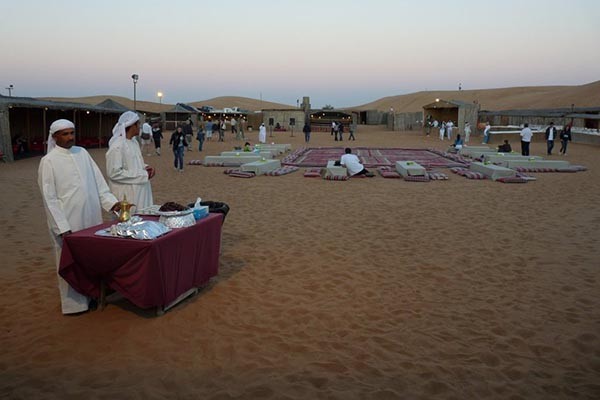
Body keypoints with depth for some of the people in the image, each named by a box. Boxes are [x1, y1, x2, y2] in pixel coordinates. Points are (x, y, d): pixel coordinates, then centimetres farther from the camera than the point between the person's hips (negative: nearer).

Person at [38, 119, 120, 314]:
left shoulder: (82, 153, 6)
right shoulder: (49, 161, -7)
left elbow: (98, 181, 9)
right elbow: (49, 198, -9)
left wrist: (111, 202, -3)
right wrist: (62, 227, -14)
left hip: (91, 217, 5)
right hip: (68, 221, -5)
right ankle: (73, 302, 21)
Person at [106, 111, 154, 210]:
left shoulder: (134, 141, 9)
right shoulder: (117, 146, -16)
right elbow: (114, 173, -20)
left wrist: (145, 168, 0)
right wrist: (142, 175, -18)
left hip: (139, 190, 8)